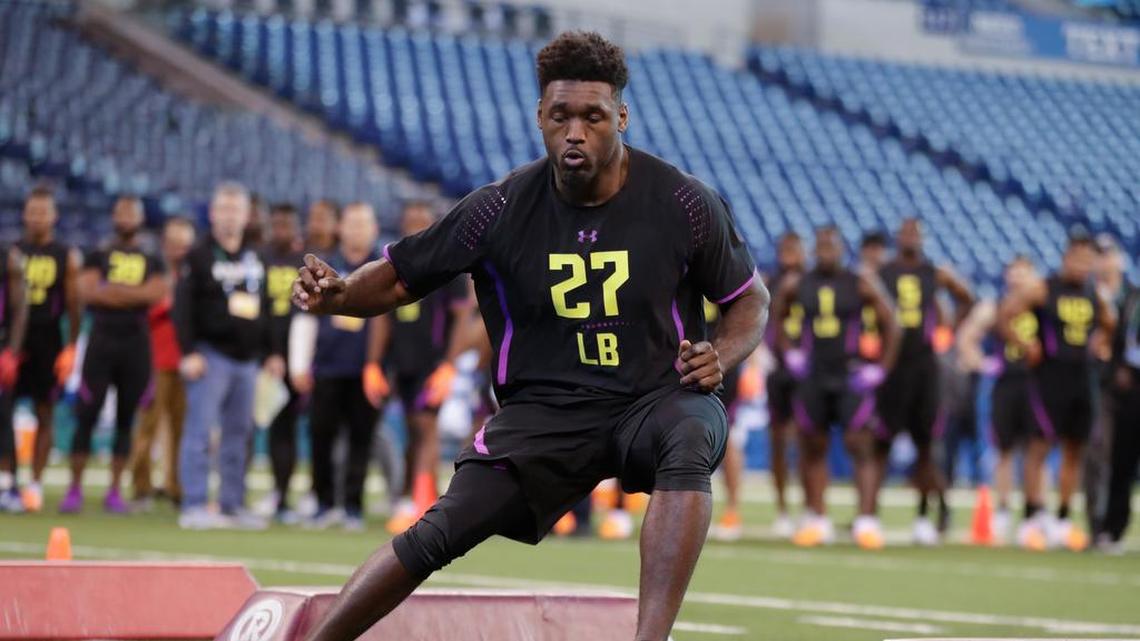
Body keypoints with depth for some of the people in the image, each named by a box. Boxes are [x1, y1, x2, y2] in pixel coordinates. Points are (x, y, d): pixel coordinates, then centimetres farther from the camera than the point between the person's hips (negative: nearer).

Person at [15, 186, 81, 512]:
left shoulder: (67, 257, 5)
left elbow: (73, 306, 4)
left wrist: (71, 348, -5)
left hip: (47, 342, -1)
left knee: (45, 414, 0)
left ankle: (35, 485, 3)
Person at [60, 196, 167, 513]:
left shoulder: (152, 262, 12)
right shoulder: (98, 257, 9)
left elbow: (157, 293, -7)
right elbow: (87, 291, -8)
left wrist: (110, 290, -11)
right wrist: (134, 294, -12)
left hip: (136, 345, 2)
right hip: (101, 341, -1)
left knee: (125, 420, 4)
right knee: (86, 416, -5)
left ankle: (114, 492, 9)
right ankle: (75, 489, 0)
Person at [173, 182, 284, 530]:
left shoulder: (254, 260, 17)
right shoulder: (200, 256, -3)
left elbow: (263, 311, 22)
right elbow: (183, 307, -9)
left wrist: (270, 352, 17)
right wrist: (189, 352, -17)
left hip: (246, 358, 6)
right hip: (211, 354, -6)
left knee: (239, 433, 8)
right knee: (200, 430, -9)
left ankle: (233, 505, 14)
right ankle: (194, 507, -8)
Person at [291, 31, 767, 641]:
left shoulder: (686, 204, -6)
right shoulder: (502, 209, -4)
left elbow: (750, 300, 8)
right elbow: (400, 276, 4)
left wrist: (720, 354, -12)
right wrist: (337, 295, -16)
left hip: (658, 399, -1)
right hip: (544, 411, 1)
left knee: (688, 444, -38)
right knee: (441, 532, -16)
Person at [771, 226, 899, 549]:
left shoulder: (862, 285, -3)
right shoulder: (795, 286, 4)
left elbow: (890, 326, 2)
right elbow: (776, 317, 20)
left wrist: (879, 370, -3)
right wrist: (789, 354, 9)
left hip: (851, 377, -3)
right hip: (812, 378, 3)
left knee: (861, 449, -9)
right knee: (812, 449, 8)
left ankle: (867, 522, -13)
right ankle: (816, 520, 17)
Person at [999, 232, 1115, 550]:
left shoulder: (1094, 296, 10)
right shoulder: (1043, 290, -6)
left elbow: (1110, 328, 26)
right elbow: (1004, 318, -7)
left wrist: (1100, 349, 10)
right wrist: (1026, 347, -9)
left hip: (1082, 378, 6)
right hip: (1049, 377, -6)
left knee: (1075, 451, 8)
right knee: (1041, 444, -9)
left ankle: (1062, 521, 16)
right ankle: (1032, 519, -10)